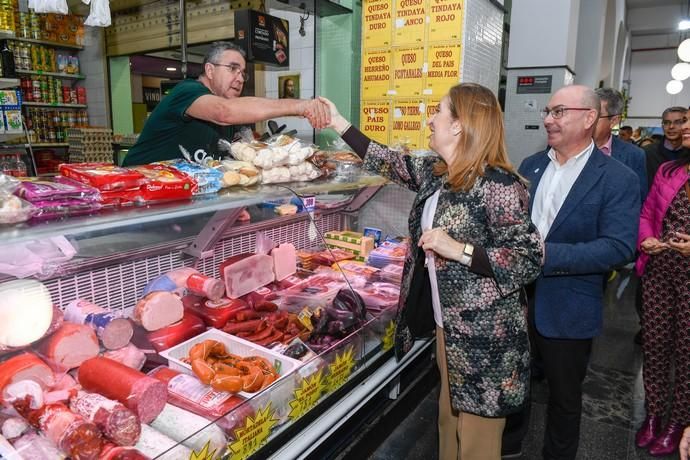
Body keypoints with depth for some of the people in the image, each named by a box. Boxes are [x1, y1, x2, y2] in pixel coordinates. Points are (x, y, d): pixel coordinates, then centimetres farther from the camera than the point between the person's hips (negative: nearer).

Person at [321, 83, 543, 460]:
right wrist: (337, 122, 18)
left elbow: (530, 258, -19)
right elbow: (391, 163, 16)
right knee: (448, 422, 25)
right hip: (447, 327, 8)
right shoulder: (434, 173, 5)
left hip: (485, 338, -7)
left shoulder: (498, 184, -20)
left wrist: (458, 250, -27)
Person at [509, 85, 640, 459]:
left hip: (567, 311, -4)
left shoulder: (618, 179, -11)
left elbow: (619, 247, -20)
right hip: (517, 298, 5)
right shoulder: (530, 165, 4)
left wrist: (546, 254, -29)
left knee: (564, 398, 16)